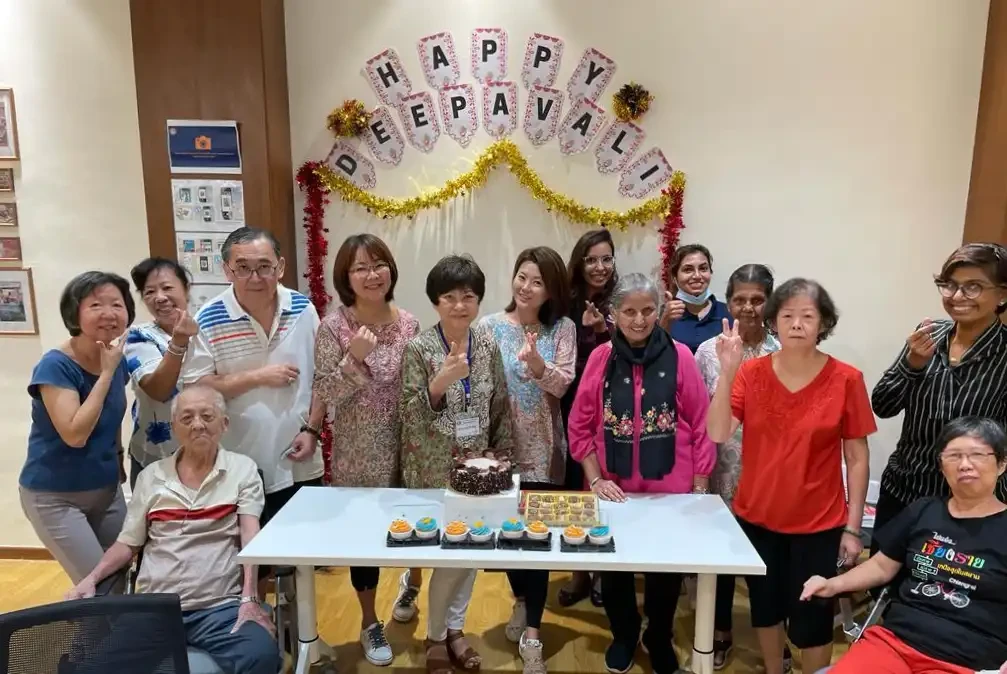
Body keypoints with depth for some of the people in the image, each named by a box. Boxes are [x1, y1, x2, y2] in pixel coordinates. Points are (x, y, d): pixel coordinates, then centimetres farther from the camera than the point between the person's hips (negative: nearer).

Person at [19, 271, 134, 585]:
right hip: (54, 495, -6)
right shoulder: (56, 365, -19)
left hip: (107, 489, 6)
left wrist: (118, 458, 10)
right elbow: (75, 434, -29)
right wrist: (106, 371, -26)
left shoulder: (118, 360, -1)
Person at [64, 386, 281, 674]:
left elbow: (251, 539, -5)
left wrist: (249, 599, -16)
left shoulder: (242, 469, 4)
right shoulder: (151, 476, 13)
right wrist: (90, 579, 1)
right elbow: (127, 544, 18)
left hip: (220, 607, -3)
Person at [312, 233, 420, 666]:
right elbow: (324, 394, -13)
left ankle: (412, 581, 48)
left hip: (402, 448, 3)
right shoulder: (333, 327, -11)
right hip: (357, 454, -2)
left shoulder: (408, 324, -1)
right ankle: (369, 623, 31)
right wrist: (353, 359, -27)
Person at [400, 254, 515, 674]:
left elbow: (501, 408, 7)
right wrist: (441, 381, -31)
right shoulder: (419, 348, -13)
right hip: (435, 470, -4)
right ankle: (436, 635, 27)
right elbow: (411, 416, -16)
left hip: (478, 467, 4)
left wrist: (502, 457, 4)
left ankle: (454, 627, 34)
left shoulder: (488, 347, -1)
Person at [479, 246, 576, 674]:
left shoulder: (562, 329, -1)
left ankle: (531, 634, 13)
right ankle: (521, 600, 42)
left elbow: (563, 385, -11)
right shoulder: (490, 326, -2)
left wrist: (538, 365, -31)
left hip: (541, 450, -1)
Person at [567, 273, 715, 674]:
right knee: (614, 566, 15)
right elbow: (580, 426, 0)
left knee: (667, 568, 14)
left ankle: (659, 638, 42)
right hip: (614, 489, 1)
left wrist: (700, 487, -2)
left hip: (670, 488, -1)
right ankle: (624, 635, 43)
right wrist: (595, 479, -6)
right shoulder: (601, 357, -4)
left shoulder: (680, 357, -7)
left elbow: (701, 426, -3)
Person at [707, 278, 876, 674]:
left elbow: (857, 458, -5)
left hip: (817, 524, -2)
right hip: (756, 517, 2)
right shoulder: (752, 372, -6)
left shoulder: (845, 380, -10)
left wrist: (852, 527, -6)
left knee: (811, 619, 10)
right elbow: (718, 434, -15)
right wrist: (727, 372, -24)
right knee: (765, 608, 20)